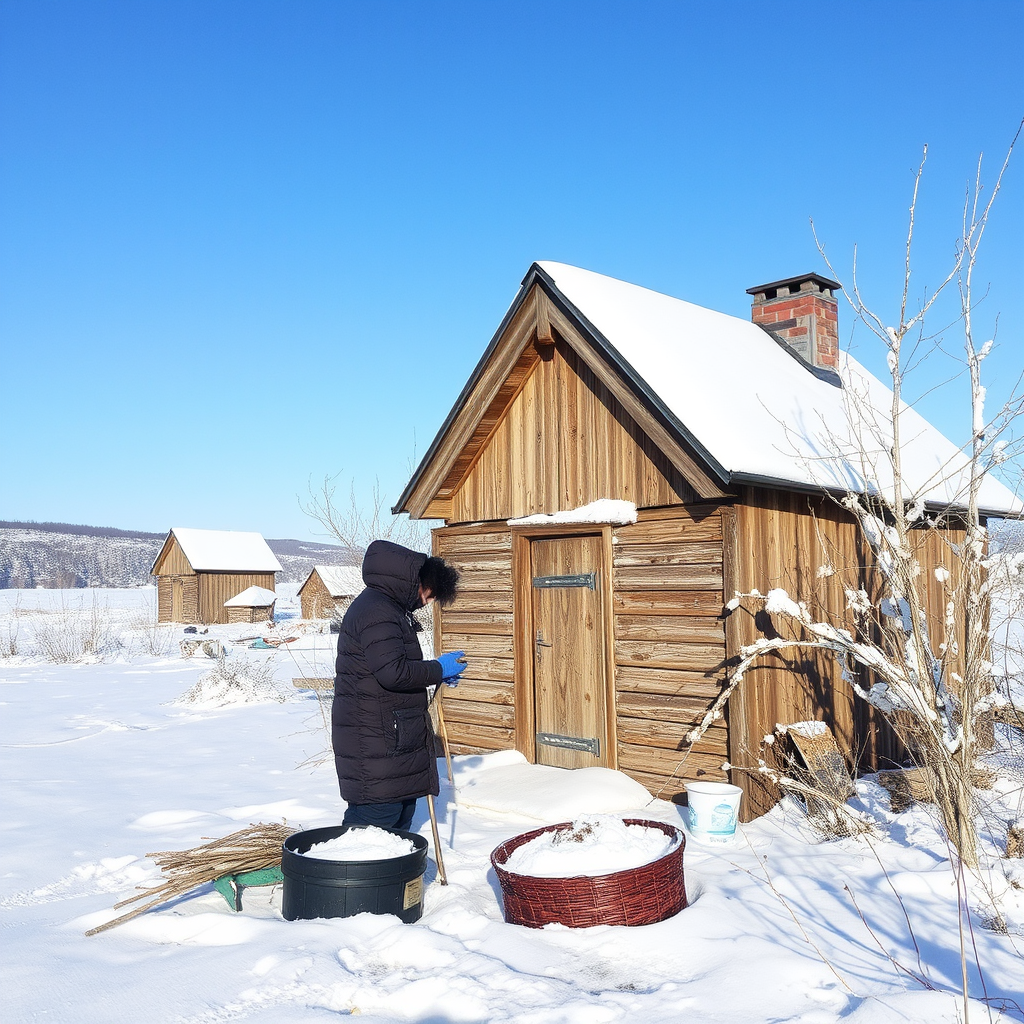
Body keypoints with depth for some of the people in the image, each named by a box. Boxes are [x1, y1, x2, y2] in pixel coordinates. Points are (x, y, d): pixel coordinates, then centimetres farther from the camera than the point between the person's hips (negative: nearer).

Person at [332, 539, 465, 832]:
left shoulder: (389, 608, 19)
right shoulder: (377, 611, -17)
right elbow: (393, 672, -27)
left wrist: (436, 673, 13)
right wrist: (438, 669, -14)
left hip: (395, 738, 11)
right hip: (375, 739, -11)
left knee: (402, 812, 17)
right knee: (379, 815, -9)